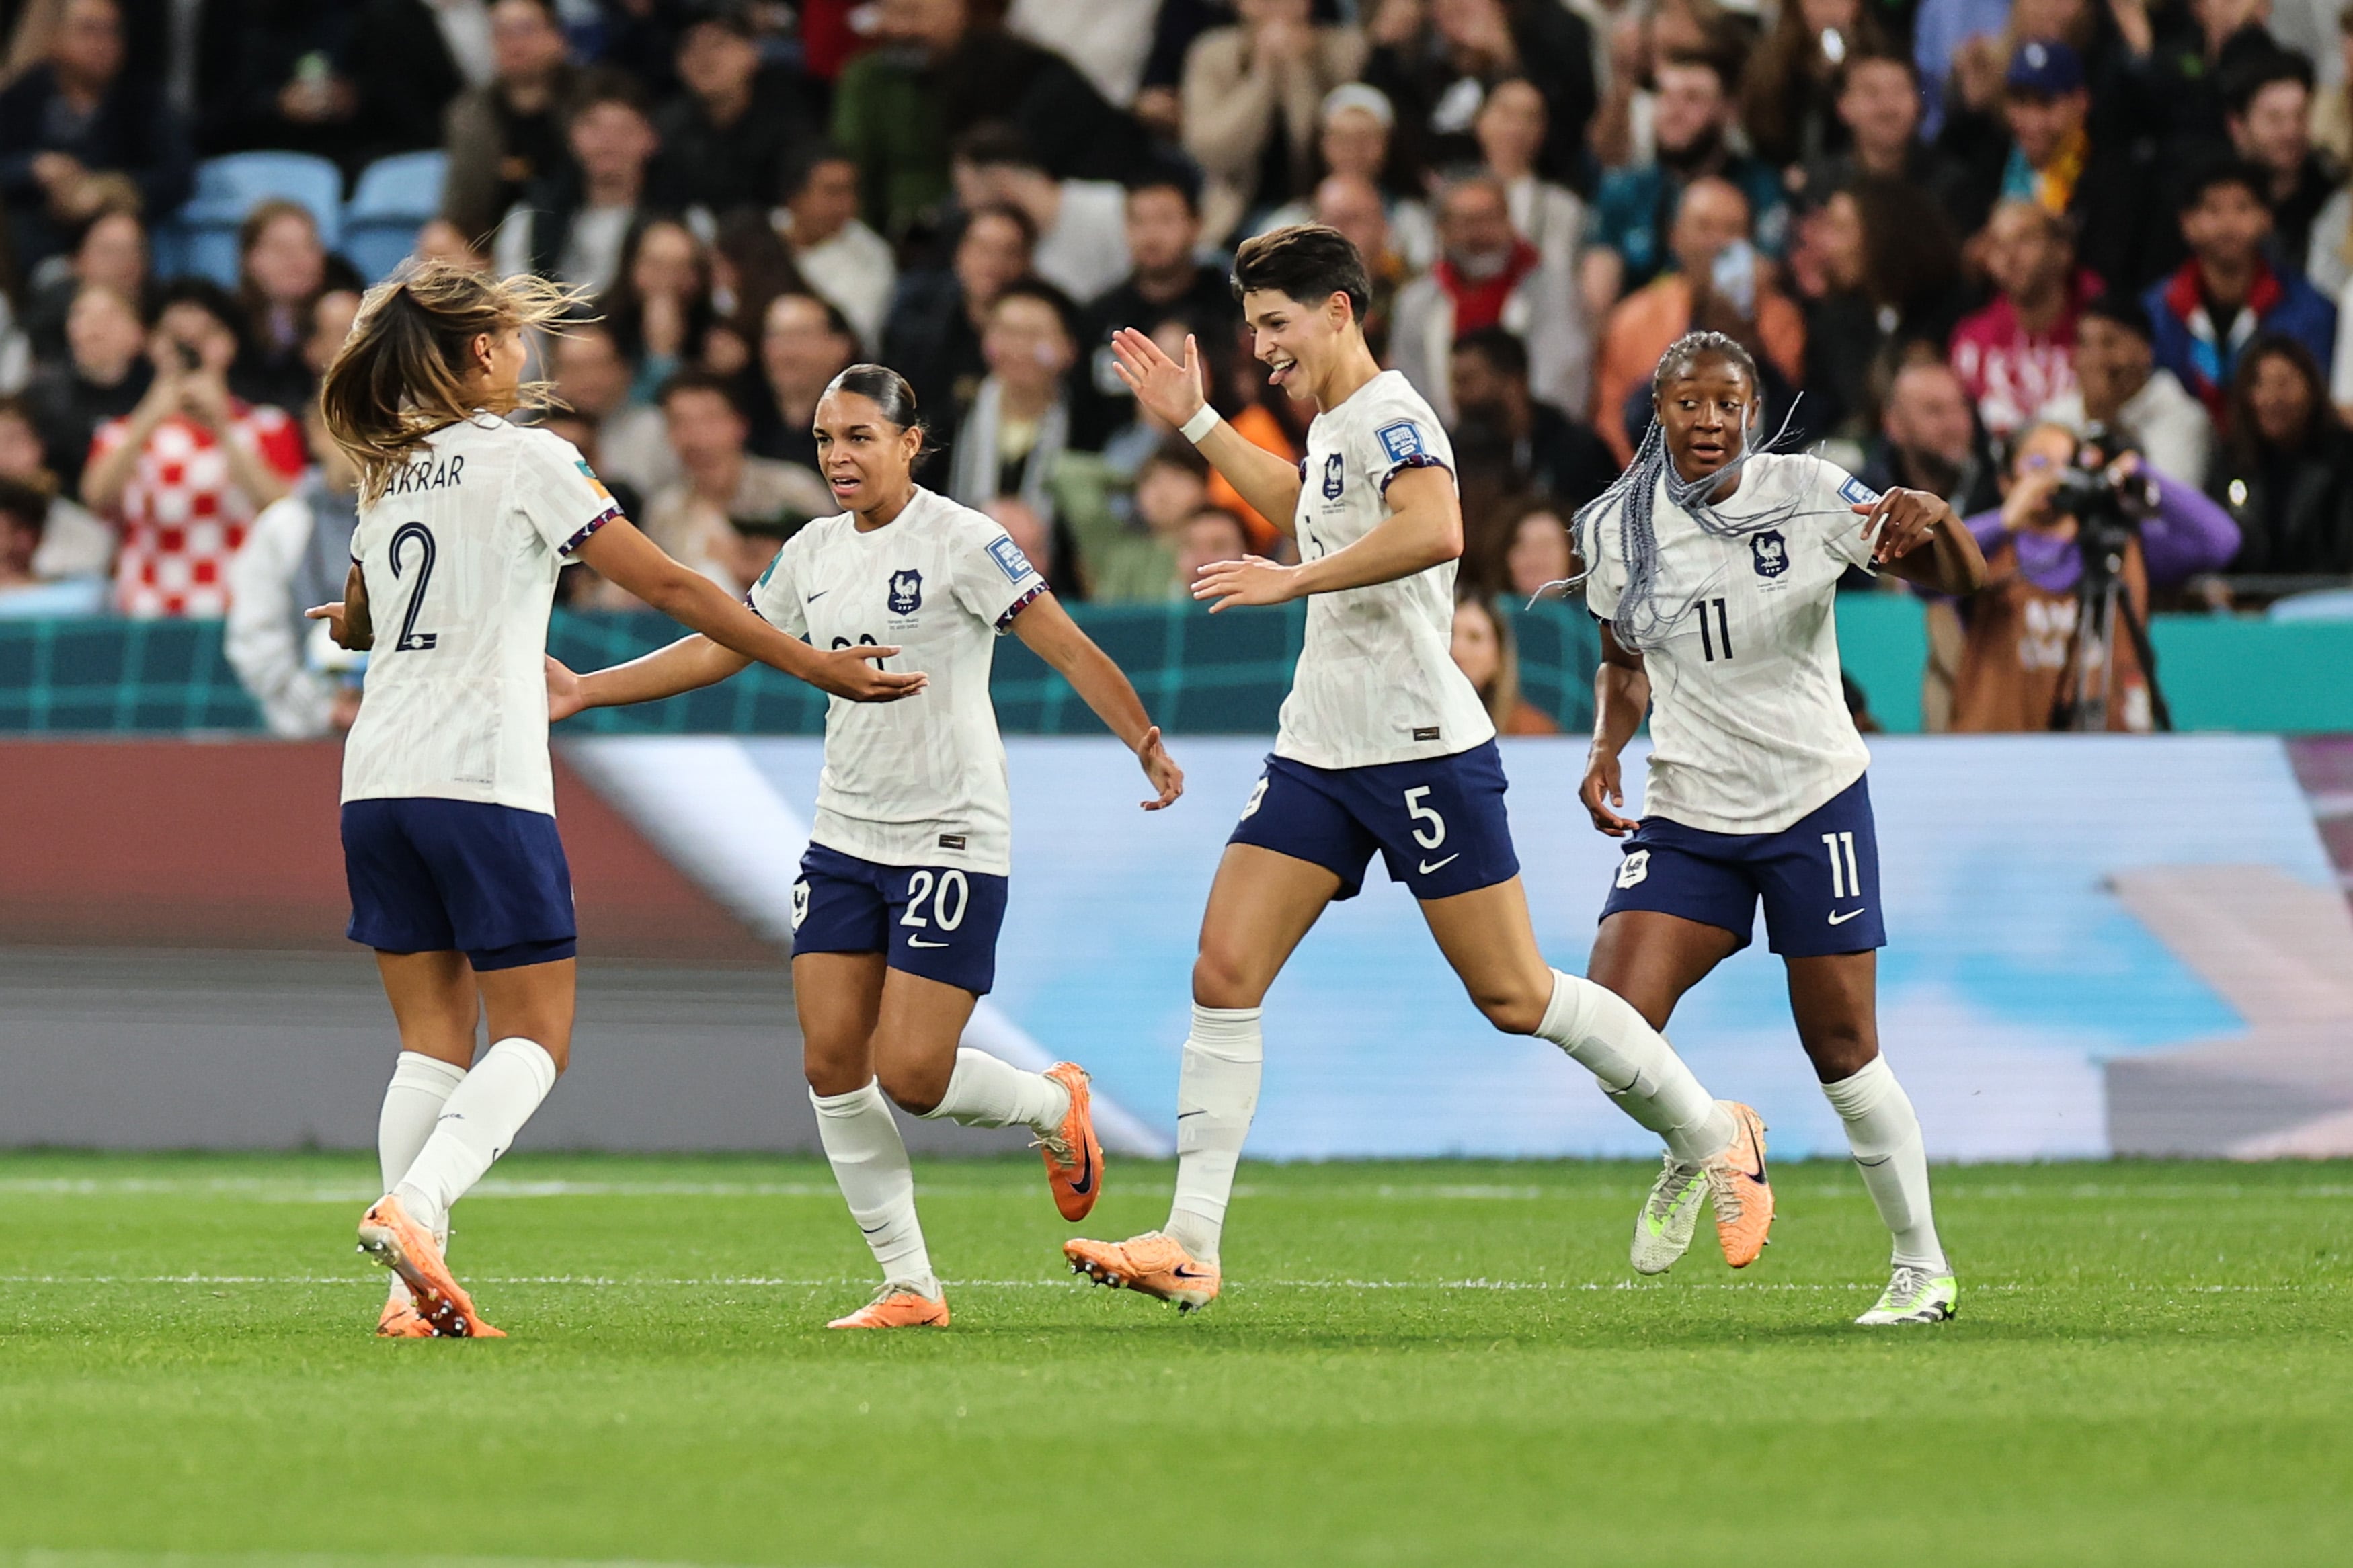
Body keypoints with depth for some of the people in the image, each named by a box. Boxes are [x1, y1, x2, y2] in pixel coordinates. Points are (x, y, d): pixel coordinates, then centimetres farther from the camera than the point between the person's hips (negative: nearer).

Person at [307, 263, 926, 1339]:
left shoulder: (389, 475, 15)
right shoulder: (526, 459, -3)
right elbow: (666, 585, -6)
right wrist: (811, 665, -2)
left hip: (378, 784, 6)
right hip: (483, 779, -6)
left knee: (432, 1039, 7)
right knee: (534, 1036, -1)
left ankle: (415, 1290, -4)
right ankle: (413, 1205, -24)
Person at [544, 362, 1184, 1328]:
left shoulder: (960, 542, -10)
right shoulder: (814, 553, 10)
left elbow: (1067, 647, -15)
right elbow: (719, 648, 20)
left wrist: (1146, 742, -28)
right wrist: (584, 692, 15)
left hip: (951, 841, -7)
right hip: (844, 840, 7)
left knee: (911, 1075, -12)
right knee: (831, 1061, -3)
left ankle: (1053, 1106, 20)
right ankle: (909, 1285, 5)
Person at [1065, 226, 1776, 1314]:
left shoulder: (1387, 413, -13)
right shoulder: (1331, 425, 16)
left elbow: (1435, 529, -34)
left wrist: (1292, 580, -30)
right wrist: (1196, 425, 38)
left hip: (1422, 748, -9)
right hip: (1318, 754, 9)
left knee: (1513, 997, -3)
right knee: (1224, 974, -4)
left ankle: (1714, 1136, 16)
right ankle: (1190, 1245, -6)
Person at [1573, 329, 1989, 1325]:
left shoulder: (1807, 496, -8)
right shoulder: (1618, 530, 1)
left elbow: (1958, 580, -7)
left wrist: (1932, 517, -29)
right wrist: (1606, 747, -2)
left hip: (1815, 803, -2)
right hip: (1687, 820, 2)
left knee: (1841, 1050, 0)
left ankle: (1923, 1267, 17)